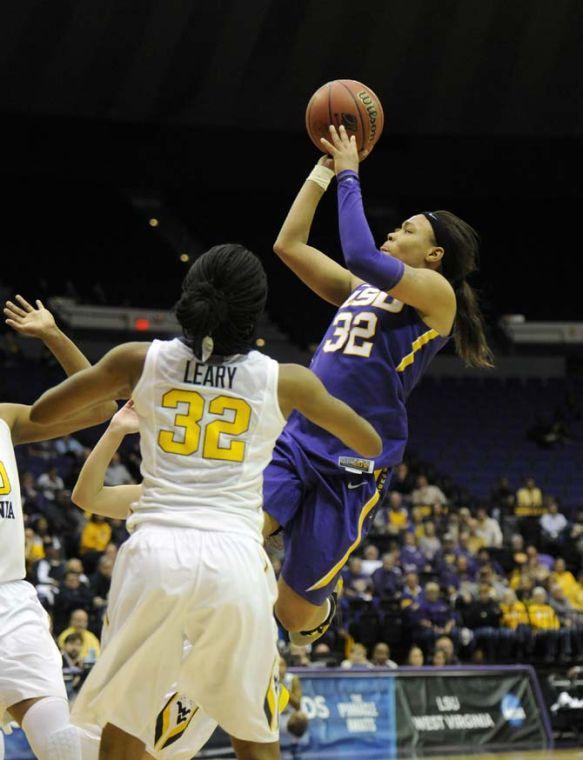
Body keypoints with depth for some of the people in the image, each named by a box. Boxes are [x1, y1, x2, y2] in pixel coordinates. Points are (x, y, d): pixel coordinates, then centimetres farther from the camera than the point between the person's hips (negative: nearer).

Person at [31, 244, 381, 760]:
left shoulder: (141, 361, 6)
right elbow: (371, 446, 20)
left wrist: (117, 407, 35)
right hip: (236, 557, 0)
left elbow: (41, 413, 18)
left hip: (155, 550, 0)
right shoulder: (285, 382, 5)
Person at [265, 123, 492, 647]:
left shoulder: (436, 293, -1)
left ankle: (321, 610, 35)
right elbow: (290, 245, 22)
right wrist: (323, 171, 19)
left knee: (296, 612, 1)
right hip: (297, 443, 6)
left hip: (353, 466, -6)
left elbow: (361, 255, -17)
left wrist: (350, 176, -7)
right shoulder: (361, 288, 21)